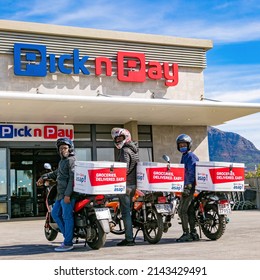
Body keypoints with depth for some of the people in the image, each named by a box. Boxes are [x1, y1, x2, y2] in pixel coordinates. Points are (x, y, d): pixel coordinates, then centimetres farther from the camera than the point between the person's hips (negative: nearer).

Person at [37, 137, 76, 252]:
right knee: (55, 214, 13)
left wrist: (68, 194, -23)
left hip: (68, 194, -10)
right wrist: (44, 177, 25)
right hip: (60, 194, 10)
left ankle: (68, 243, -5)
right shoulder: (62, 161, 22)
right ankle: (67, 235, 19)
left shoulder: (71, 160, -8)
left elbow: (72, 178, -17)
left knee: (67, 217, -8)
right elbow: (56, 173, 38)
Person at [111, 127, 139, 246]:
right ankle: (129, 237, 17)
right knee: (128, 211, 14)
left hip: (125, 184, -9)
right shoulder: (134, 150, 17)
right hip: (133, 184, 9)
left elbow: (125, 169, -21)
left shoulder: (125, 151, -12)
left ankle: (129, 239, -7)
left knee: (125, 212, -7)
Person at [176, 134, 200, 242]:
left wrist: (188, 186, -24)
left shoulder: (191, 156, -10)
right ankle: (193, 233, 16)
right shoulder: (184, 156, 20)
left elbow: (192, 173, -19)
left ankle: (186, 233, -6)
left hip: (190, 187, -10)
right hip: (186, 187, 10)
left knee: (182, 211, -10)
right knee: (190, 210, 11)